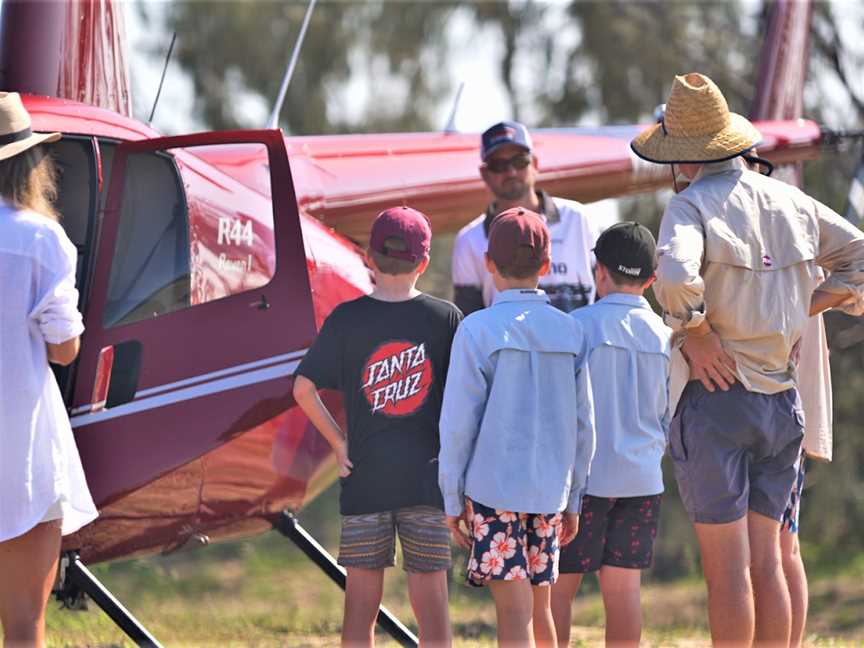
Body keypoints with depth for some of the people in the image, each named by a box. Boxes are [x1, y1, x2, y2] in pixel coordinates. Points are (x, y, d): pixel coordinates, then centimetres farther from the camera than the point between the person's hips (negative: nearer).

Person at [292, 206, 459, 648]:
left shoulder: (346, 319, -2)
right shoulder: (446, 318, -2)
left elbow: (304, 389, -7)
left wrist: (338, 444, 2)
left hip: (364, 479, 0)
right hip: (427, 479, 0)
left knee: (360, 603, 5)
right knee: (431, 603, 4)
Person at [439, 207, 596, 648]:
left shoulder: (478, 330, -7)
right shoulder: (570, 332, 5)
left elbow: (458, 423, -7)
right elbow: (582, 425, 9)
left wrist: (452, 499, 1)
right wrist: (574, 500, 18)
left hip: (493, 487, -4)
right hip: (550, 494, 4)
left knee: (514, 611, -8)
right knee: (540, 609, 16)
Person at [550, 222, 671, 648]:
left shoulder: (580, 325, -9)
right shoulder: (664, 336, 4)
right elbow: (671, 420, 11)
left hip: (582, 476, -4)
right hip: (642, 477, 4)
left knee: (558, 585, 1)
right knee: (623, 585, 5)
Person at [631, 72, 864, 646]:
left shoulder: (693, 206, -11)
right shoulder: (791, 201, 8)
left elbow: (676, 280, -30)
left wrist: (697, 334, -14)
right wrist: (799, 312, 13)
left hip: (716, 399, -6)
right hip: (782, 401, 6)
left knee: (727, 566, -3)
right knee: (767, 561, 10)